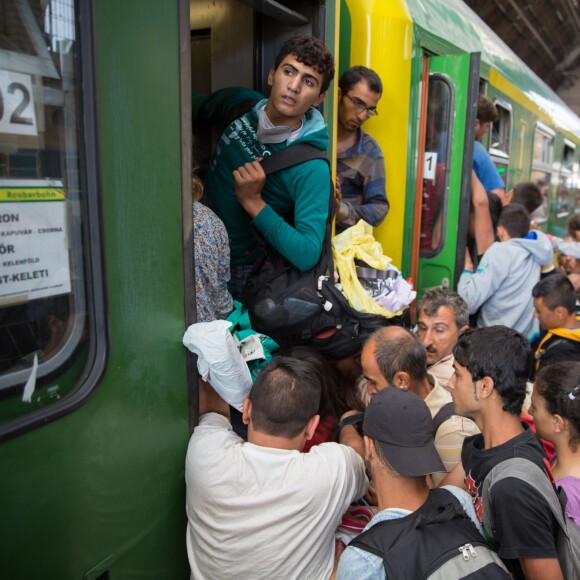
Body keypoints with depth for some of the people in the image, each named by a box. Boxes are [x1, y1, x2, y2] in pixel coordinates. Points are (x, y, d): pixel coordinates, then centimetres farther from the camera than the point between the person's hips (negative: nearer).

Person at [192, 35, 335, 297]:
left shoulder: (311, 169, -25)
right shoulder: (240, 102, -8)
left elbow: (307, 255, -31)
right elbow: (195, 106, 15)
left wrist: (253, 202, -31)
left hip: (238, 272, -4)